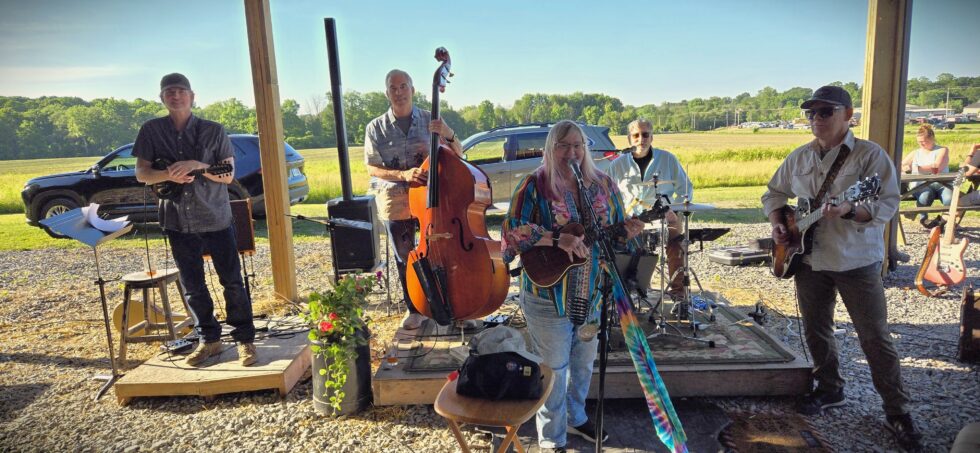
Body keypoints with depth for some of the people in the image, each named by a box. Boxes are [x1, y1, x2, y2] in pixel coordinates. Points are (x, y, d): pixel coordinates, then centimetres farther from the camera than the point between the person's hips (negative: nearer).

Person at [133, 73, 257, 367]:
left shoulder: (213, 131, -1)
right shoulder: (151, 130, 4)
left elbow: (228, 176, -3)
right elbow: (141, 174, 2)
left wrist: (197, 165, -19)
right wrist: (168, 174, -18)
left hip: (216, 219, -2)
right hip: (178, 222, 2)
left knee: (233, 282, 0)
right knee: (193, 287, 10)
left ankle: (245, 340, 11)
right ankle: (209, 340, 24)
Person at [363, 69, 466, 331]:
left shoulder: (431, 120, 3)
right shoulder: (376, 128, 1)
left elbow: (458, 155, 4)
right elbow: (372, 169, -1)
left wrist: (449, 135, -18)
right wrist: (403, 175, -18)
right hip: (395, 201, 0)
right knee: (405, 257, 8)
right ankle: (414, 309, 26)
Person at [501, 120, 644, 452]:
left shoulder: (603, 184, 3)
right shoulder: (535, 185, -11)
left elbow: (615, 232, 8)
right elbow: (512, 229, -22)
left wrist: (627, 231, -15)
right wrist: (557, 239, -31)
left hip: (592, 294, 5)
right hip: (549, 295, -5)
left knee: (584, 361, 22)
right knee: (553, 369, 8)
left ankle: (575, 417, 47)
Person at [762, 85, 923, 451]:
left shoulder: (870, 154, -9)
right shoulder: (798, 157, 6)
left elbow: (888, 204, -17)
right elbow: (774, 193, 16)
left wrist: (848, 209, -35)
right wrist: (777, 223, -2)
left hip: (857, 261, -5)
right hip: (808, 259, 5)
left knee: (875, 337, 0)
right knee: (816, 331, 14)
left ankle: (897, 412, 14)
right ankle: (830, 389, 33)